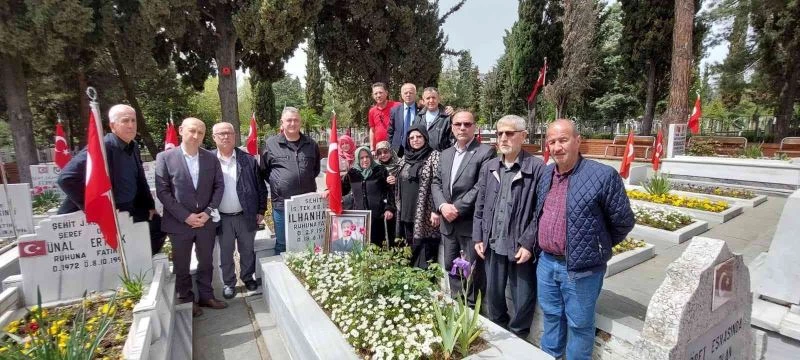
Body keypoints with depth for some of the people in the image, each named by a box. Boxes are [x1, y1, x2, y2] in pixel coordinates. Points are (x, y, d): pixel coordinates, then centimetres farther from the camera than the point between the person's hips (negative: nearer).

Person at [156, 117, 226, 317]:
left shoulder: (211, 158, 1)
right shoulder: (165, 157, -7)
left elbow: (219, 186, 3)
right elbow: (162, 191, -9)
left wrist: (208, 212, -9)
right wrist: (185, 216, -15)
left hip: (206, 221, 2)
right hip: (179, 222, -2)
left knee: (206, 263, 16)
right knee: (182, 266, 13)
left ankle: (206, 296, 33)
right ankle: (186, 301, 31)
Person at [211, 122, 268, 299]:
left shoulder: (248, 159, -3)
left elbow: (260, 187, 1)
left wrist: (261, 210, 0)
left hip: (246, 216, 0)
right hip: (222, 218, 0)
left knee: (247, 251, 15)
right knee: (225, 253, 14)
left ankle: (248, 277, 35)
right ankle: (228, 283, 31)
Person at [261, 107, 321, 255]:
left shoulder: (311, 144, 7)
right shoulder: (271, 143, -1)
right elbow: (264, 170, 8)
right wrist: (277, 183, 1)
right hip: (281, 204, -2)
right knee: (282, 245, 12)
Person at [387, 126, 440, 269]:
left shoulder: (433, 156, -5)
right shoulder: (404, 159, 14)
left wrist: (436, 210, -18)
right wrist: (395, 181, 3)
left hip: (425, 215, -6)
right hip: (407, 213, 6)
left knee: (424, 254, -3)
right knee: (410, 251, 14)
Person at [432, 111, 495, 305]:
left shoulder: (485, 152, -8)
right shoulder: (445, 154, 13)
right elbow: (436, 183, 10)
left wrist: (457, 208, -17)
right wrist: (442, 206, -8)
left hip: (471, 222, -6)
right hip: (448, 222, 7)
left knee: (473, 271, 6)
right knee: (450, 267, 18)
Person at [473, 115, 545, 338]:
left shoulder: (537, 168, -10)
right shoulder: (488, 168, 7)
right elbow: (480, 207, 9)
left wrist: (528, 244, -14)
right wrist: (478, 237, 5)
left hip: (521, 247, -4)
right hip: (493, 245, 5)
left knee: (523, 299, 12)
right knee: (493, 295, 20)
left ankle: (517, 340, 37)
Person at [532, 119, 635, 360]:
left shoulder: (602, 175, -17)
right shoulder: (546, 174, 3)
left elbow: (623, 222, -8)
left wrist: (597, 247, 4)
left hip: (580, 269, -6)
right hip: (546, 262, 6)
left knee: (579, 324, 13)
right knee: (551, 316, 23)